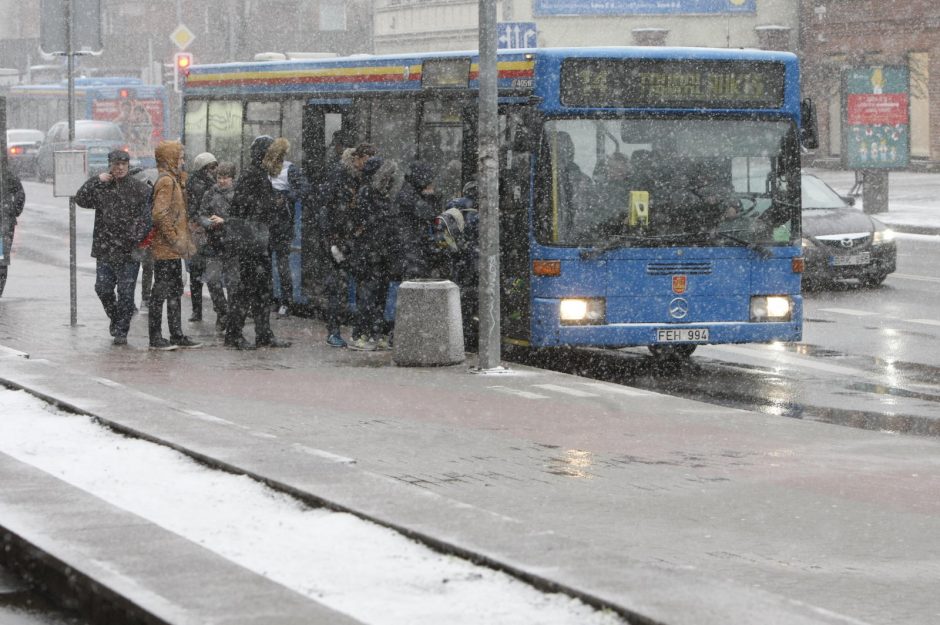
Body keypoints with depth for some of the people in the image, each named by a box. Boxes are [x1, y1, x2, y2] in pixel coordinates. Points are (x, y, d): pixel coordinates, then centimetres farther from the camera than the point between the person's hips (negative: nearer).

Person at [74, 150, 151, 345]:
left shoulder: (140, 188, 0)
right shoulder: (100, 187, 7)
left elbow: (146, 215, -5)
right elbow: (81, 200, -5)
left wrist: (136, 236, -18)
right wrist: (96, 181, -12)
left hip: (129, 250, -3)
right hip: (105, 248, 3)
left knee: (126, 292, -1)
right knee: (103, 288, 3)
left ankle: (121, 331, 7)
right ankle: (115, 318, 28)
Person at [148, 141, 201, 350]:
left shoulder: (174, 180, 18)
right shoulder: (166, 181, -14)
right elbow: (160, 214, -23)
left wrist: (185, 240, 17)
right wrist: (175, 239, -21)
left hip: (174, 249, 10)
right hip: (165, 248, -10)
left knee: (175, 290, 13)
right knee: (161, 290, -6)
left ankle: (177, 335, 19)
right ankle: (156, 337, -3)